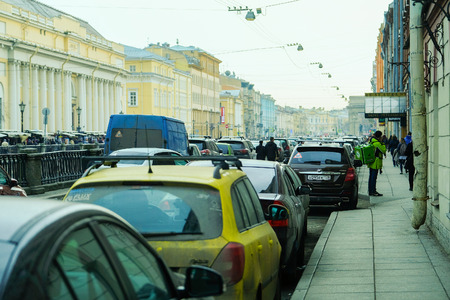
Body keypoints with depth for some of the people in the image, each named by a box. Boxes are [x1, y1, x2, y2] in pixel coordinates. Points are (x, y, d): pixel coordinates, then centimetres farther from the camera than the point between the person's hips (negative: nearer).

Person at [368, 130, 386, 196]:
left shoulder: (371, 141, 12)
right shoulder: (377, 143, -17)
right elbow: (383, 150, -11)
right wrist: (382, 143, -5)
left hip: (371, 163, 10)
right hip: (375, 163, -10)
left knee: (371, 177, 13)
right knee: (373, 177, -7)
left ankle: (371, 191, 18)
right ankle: (373, 191, -6)